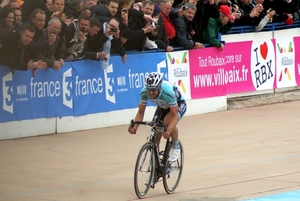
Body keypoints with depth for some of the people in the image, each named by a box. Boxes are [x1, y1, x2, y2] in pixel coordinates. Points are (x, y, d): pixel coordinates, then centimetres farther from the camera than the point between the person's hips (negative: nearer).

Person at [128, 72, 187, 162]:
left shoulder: (168, 92, -42)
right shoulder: (144, 93, -29)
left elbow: (174, 115, -39)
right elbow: (141, 112, -17)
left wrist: (168, 131, -54)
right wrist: (135, 126, -34)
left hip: (178, 105, -5)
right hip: (162, 107, 5)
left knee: (168, 121, -34)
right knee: (155, 135, -7)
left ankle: (176, 146, -7)